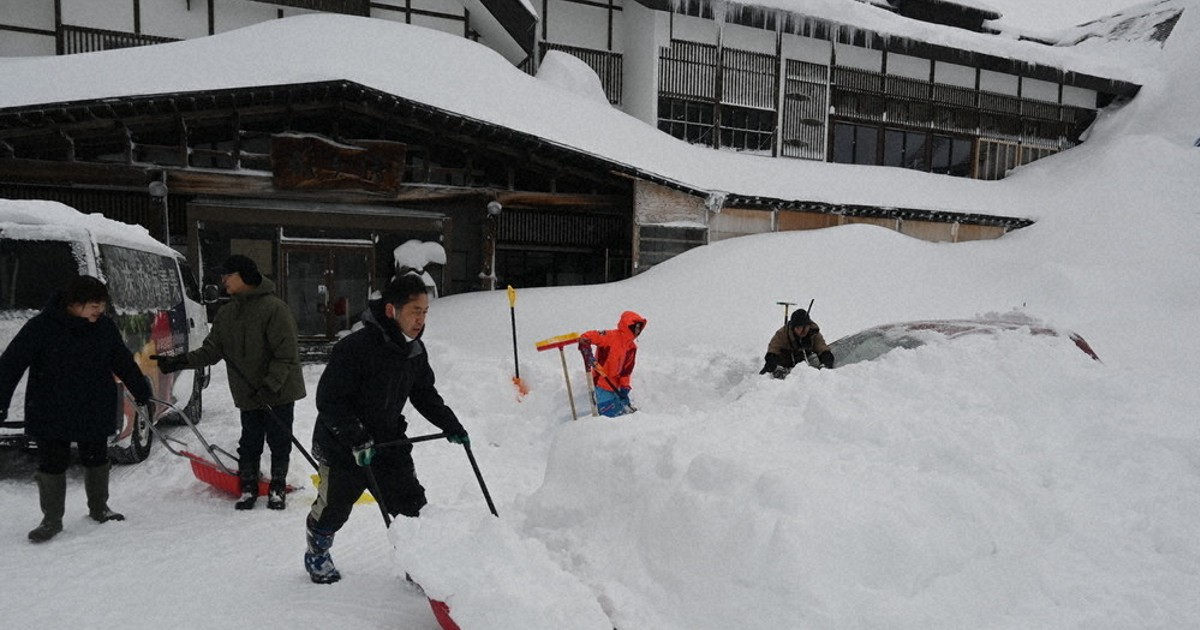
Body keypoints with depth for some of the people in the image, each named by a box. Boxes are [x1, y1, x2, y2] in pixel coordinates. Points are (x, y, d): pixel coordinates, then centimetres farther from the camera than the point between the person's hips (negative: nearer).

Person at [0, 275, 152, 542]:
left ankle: (99, 508, 33)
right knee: (52, 465, 4)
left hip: (96, 412, 3)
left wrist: (142, 392, 17)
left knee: (96, 461, 15)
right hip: (51, 414, -3)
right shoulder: (41, 327, -13)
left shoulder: (105, 327, -1)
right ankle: (52, 520, 18)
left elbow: (124, 363, 11)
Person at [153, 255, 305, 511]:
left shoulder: (274, 307, -15)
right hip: (248, 395, 5)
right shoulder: (226, 314, 7)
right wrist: (180, 362, -8)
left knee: (279, 442, 7)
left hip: (279, 392, -5)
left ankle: (278, 488, 23)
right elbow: (212, 350, 7)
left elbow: (286, 354, -18)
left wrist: (269, 386, -22)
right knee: (249, 443, 12)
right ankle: (248, 488, 27)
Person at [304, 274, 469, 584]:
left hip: (388, 441, 5)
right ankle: (316, 553, 45)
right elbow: (328, 400, -24)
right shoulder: (355, 347, -27)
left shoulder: (415, 351, -4)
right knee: (334, 506, 16)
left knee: (411, 505, -1)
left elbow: (425, 394, 10)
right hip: (341, 445, -5)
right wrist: (356, 438, -30)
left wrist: (451, 426, 2)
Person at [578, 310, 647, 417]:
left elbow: (627, 369, 13)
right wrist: (586, 349, -44)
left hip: (615, 385, 8)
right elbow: (587, 336, -25)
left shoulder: (632, 346, 9)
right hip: (602, 383, -8)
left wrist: (625, 386, 2)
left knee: (628, 410, 15)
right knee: (610, 414, -10)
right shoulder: (611, 336, -15)